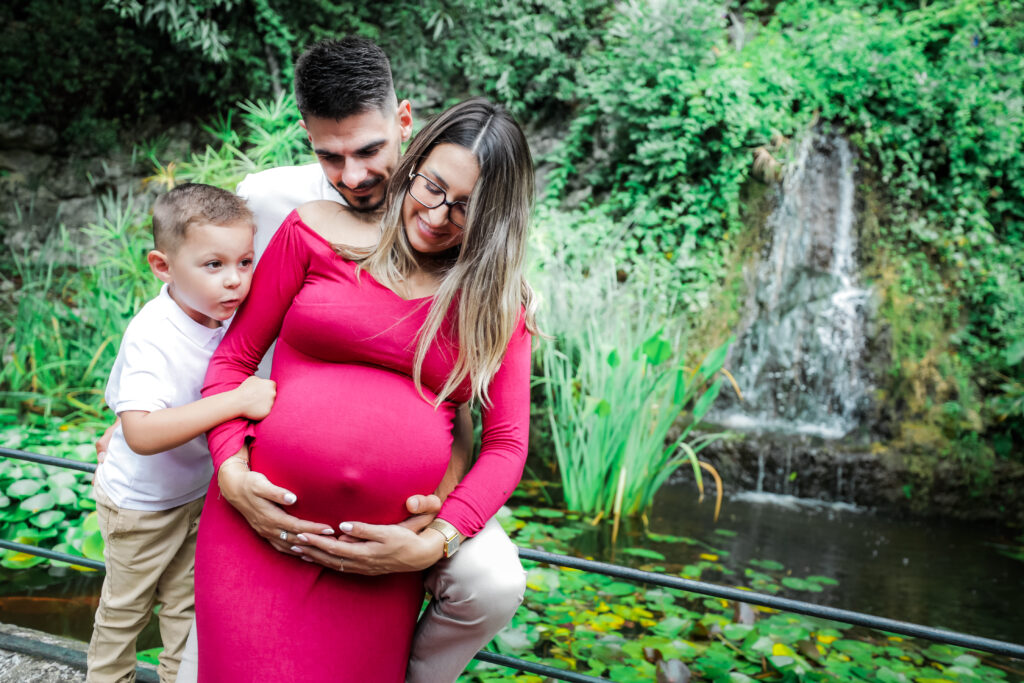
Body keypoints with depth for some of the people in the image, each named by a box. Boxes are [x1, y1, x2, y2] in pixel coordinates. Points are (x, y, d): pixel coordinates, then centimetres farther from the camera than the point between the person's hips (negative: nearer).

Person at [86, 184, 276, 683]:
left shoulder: (224, 314, -12)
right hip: (140, 502, -5)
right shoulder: (151, 336, -33)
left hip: (197, 489, 5)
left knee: (186, 603, 21)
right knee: (126, 605, 19)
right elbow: (142, 434, -46)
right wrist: (236, 401, -48)